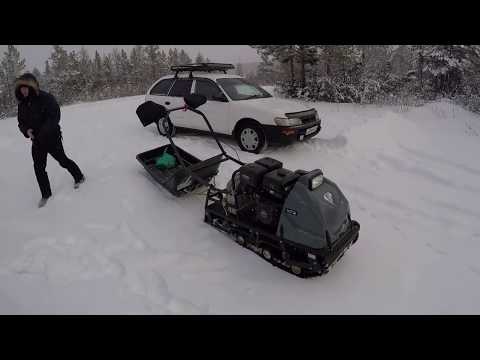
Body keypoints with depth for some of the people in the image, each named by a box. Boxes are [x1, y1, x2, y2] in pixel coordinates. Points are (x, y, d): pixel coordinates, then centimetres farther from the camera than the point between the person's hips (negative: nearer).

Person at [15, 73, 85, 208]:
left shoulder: (46, 98, -17)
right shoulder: (22, 103, 2)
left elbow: (55, 117, -22)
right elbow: (21, 122, 8)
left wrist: (43, 132, -29)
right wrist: (26, 131, -14)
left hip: (52, 138, -5)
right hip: (36, 141, 6)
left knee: (63, 160, 9)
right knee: (39, 167, 4)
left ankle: (79, 177, 35)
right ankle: (46, 194, 17)